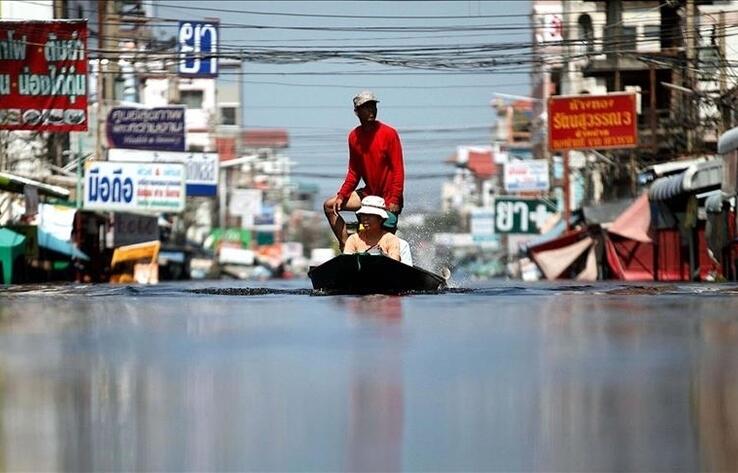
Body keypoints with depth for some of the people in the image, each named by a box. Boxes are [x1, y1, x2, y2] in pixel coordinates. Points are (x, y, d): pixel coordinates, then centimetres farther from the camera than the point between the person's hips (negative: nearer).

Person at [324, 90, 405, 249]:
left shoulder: (389, 134, -13)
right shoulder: (354, 136, 4)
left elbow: (398, 171, -14)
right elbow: (354, 172, 11)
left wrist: (394, 202, -22)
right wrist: (342, 196, -2)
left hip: (388, 197, -6)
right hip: (369, 193, 6)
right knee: (330, 206, 1)